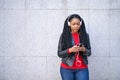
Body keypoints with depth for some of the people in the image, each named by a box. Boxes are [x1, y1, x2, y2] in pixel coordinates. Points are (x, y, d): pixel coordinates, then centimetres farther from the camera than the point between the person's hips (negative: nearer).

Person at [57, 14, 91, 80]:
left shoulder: (85, 35, 2)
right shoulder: (64, 36, -2)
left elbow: (89, 52, 6)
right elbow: (59, 53, -2)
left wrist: (84, 49, -16)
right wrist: (70, 50, -19)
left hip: (82, 69, 1)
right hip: (66, 69, -1)